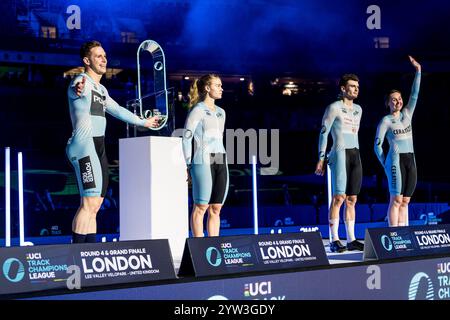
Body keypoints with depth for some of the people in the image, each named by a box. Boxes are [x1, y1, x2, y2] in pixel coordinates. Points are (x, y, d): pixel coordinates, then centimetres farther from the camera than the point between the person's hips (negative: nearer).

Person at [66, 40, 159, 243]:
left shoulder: (101, 89, 23)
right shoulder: (81, 82, -6)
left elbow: (117, 110, 39)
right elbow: (77, 92, -32)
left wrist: (142, 122, 49)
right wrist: (79, 90, -57)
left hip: (98, 149, 10)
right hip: (84, 146, -10)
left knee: (94, 206, 5)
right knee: (89, 203, -18)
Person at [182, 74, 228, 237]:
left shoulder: (221, 112, 19)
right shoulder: (197, 110, -2)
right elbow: (186, 137, -4)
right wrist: (189, 166, -8)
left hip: (220, 162, 7)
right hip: (203, 162, -7)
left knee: (216, 208, 4)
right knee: (201, 207, -8)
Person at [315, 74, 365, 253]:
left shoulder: (358, 109, 18)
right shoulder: (334, 108, -3)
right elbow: (323, 132, -4)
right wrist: (321, 158, -10)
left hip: (355, 155, 7)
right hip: (340, 153, -7)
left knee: (352, 199, 6)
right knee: (339, 197, -13)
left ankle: (351, 240, 8)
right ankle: (334, 241, -13)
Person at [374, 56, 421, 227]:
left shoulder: (407, 114, 14)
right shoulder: (385, 121, 0)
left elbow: (414, 94, 7)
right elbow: (377, 145, 0)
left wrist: (418, 71, 0)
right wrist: (385, 164, 1)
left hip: (411, 160, 6)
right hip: (396, 160, -6)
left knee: (405, 201, 3)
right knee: (396, 199, -10)